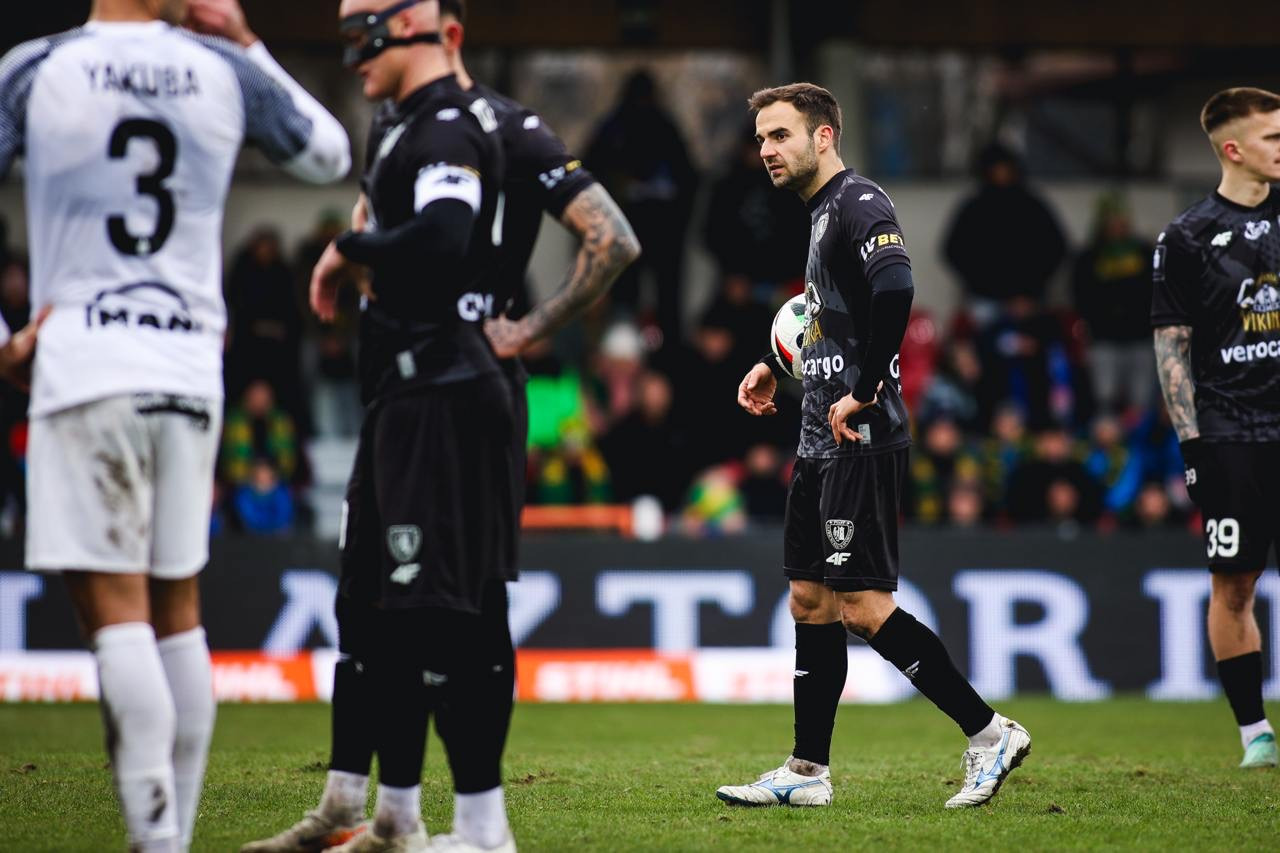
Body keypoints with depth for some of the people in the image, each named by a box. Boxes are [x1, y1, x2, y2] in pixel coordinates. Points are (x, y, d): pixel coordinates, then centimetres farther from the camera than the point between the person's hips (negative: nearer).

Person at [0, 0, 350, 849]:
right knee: (178, 612, 13)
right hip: (191, 369, 4)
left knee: (115, 611, -8)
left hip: (84, 366, -4)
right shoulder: (224, 70, 4)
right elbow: (330, 156, 21)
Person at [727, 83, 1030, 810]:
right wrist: (776, 368, 23)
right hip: (822, 443, 10)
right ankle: (808, 772, 15)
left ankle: (990, 734, -5)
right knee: (811, 601, 10)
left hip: (860, 442, -10)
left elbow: (895, 288, -30)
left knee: (864, 607, -11)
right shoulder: (823, 213, 18)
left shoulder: (859, 203, -13)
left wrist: (863, 393, -25)